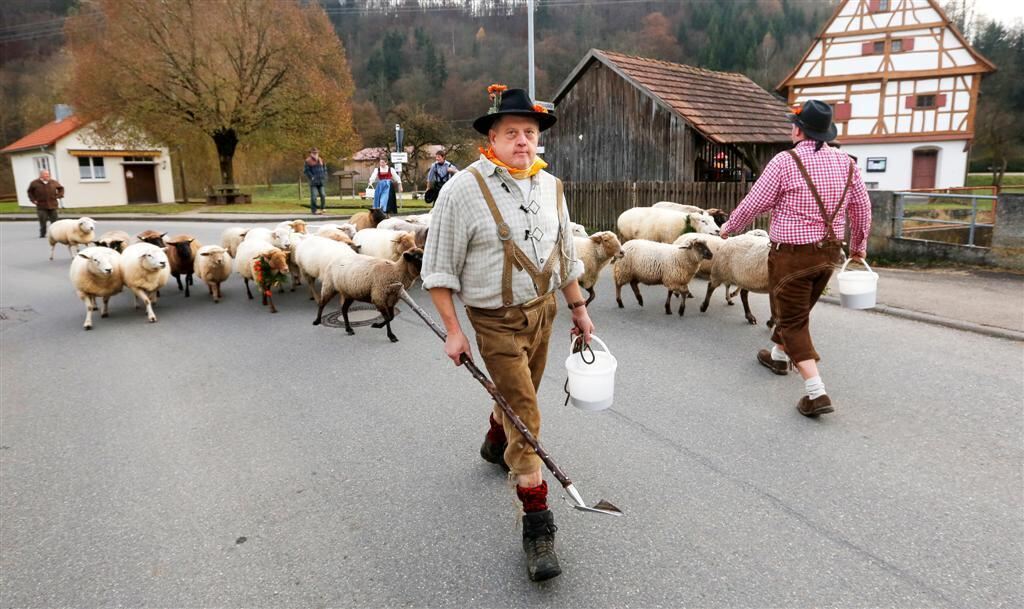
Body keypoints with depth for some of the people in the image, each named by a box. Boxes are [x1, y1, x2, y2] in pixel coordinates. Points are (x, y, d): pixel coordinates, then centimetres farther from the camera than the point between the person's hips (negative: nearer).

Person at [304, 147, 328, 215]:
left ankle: (322, 209, 20)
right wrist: (311, 177, -13)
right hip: (313, 182, -5)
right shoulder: (308, 161, -3)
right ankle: (313, 210, -1)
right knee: (314, 197, -8)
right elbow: (306, 170, -7)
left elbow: (324, 169, 22)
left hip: (321, 182, 5)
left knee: (323, 195, 2)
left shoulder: (320, 160, 14)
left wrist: (324, 177, 9)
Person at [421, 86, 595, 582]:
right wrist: (453, 331, -14)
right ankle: (537, 525, 4)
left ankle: (495, 441, 57)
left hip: (543, 309, 6)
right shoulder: (463, 189, -16)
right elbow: (439, 268, -12)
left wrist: (578, 309, 15)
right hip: (496, 320, -6)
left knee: (520, 393, 23)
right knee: (525, 415, -7)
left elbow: (565, 254, 13)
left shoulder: (550, 186, 3)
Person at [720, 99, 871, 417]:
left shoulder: (785, 161, -16)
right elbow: (862, 208, 10)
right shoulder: (845, 162, 3)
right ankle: (779, 355, 48)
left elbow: (755, 203, -10)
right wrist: (859, 245, 25)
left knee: (793, 321, 1)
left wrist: (729, 227, 8)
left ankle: (816, 393, -8)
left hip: (793, 253, -6)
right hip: (829, 252, 6)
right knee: (800, 310, 25)